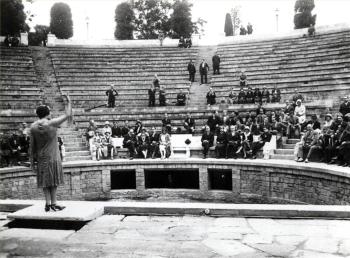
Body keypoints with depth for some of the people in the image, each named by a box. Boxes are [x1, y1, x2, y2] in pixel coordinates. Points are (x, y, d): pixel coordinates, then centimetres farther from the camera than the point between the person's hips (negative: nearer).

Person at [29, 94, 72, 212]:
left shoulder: (33, 127, -2)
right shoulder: (52, 123, -14)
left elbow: (32, 146, 1)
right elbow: (67, 115, -4)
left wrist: (32, 161, 9)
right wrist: (68, 102, 9)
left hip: (40, 157, 4)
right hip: (53, 157, -4)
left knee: (45, 180, 11)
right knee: (53, 180, 5)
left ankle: (48, 203, 11)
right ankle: (53, 203, 7)